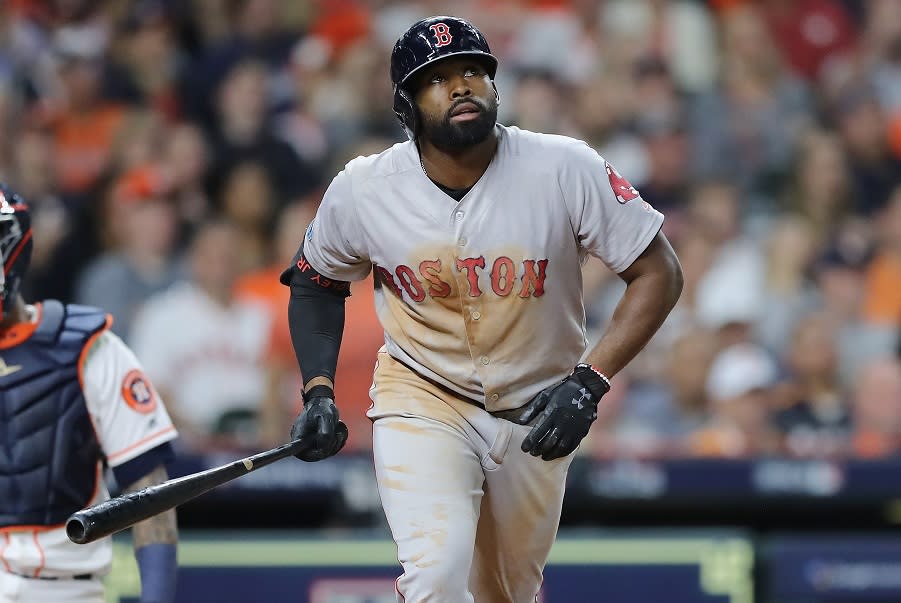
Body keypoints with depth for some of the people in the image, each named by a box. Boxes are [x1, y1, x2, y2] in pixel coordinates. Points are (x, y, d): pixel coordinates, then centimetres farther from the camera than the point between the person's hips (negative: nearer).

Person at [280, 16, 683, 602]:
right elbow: (316, 283, 7)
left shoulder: (566, 168, -18)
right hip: (421, 400, -1)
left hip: (536, 411, 1)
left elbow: (658, 272, -13)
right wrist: (318, 393, -7)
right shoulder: (362, 190, -13)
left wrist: (588, 383, -22)